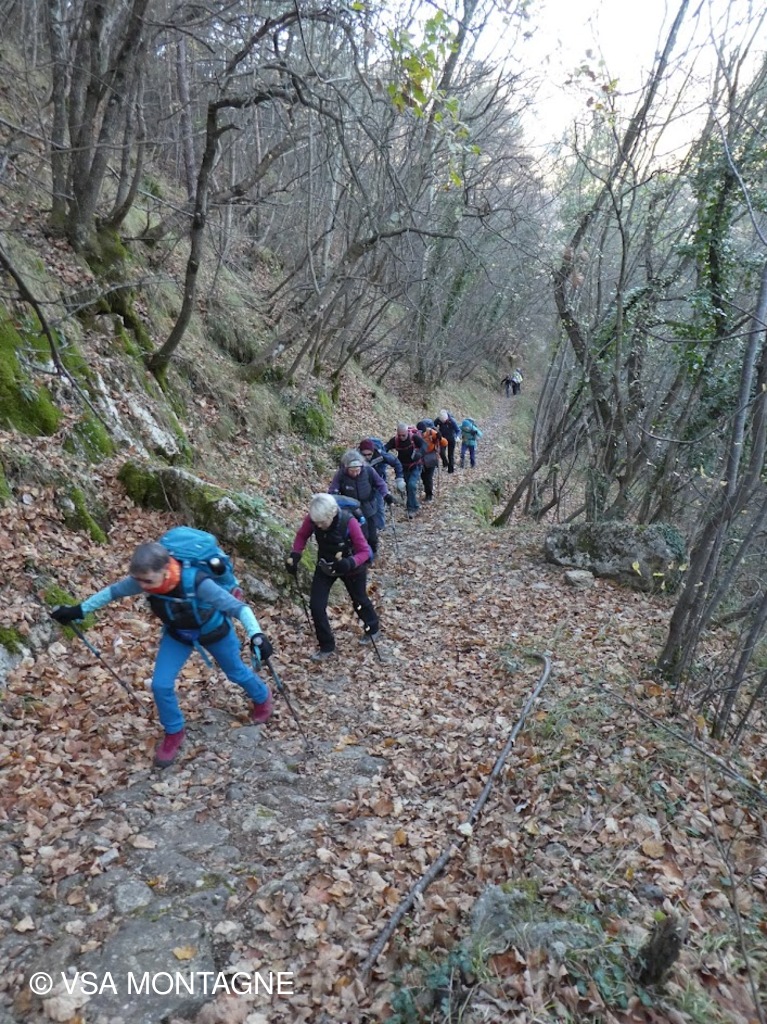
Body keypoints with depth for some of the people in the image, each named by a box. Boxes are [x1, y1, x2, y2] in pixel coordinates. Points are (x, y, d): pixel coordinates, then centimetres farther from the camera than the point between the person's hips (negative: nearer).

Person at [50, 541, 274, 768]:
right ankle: (174, 732, 24)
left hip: (213, 630, -3)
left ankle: (262, 697, 54)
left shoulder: (198, 583, -45)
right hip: (177, 633, 4)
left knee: (236, 672, 19)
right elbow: (113, 591, -11)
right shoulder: (144, 579, -30)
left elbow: (238, 607, -43)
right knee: (161, 684, -5)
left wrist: (256, 635, -57)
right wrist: (79, 610, -6)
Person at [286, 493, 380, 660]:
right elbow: (302, 536, -5)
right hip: (325, 566, 3)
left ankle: (372, 629, 51)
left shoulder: (349, 522, -36)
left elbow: (364, 551, -28)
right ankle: (326, 646, 13)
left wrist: (349, 563, -46)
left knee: (359, 601, 21)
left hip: (351, 568, -3)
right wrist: (295, 555, -21)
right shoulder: (312, 519, -26)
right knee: (316, 605, -7)